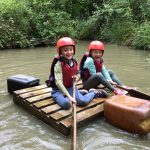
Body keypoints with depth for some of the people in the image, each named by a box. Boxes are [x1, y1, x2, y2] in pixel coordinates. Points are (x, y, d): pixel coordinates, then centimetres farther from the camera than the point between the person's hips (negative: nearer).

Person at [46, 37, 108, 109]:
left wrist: (77, 77, -8)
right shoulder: (59, 63, -20)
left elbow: (78, 73, 18)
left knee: (83, 101, -21)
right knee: (66, 103, -33)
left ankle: (94, 93, 10)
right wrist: (69, 96, -34)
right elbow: (58, 82, -26)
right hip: (58, 90, -3)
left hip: (71, 88, 4)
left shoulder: (74, 62, 0)